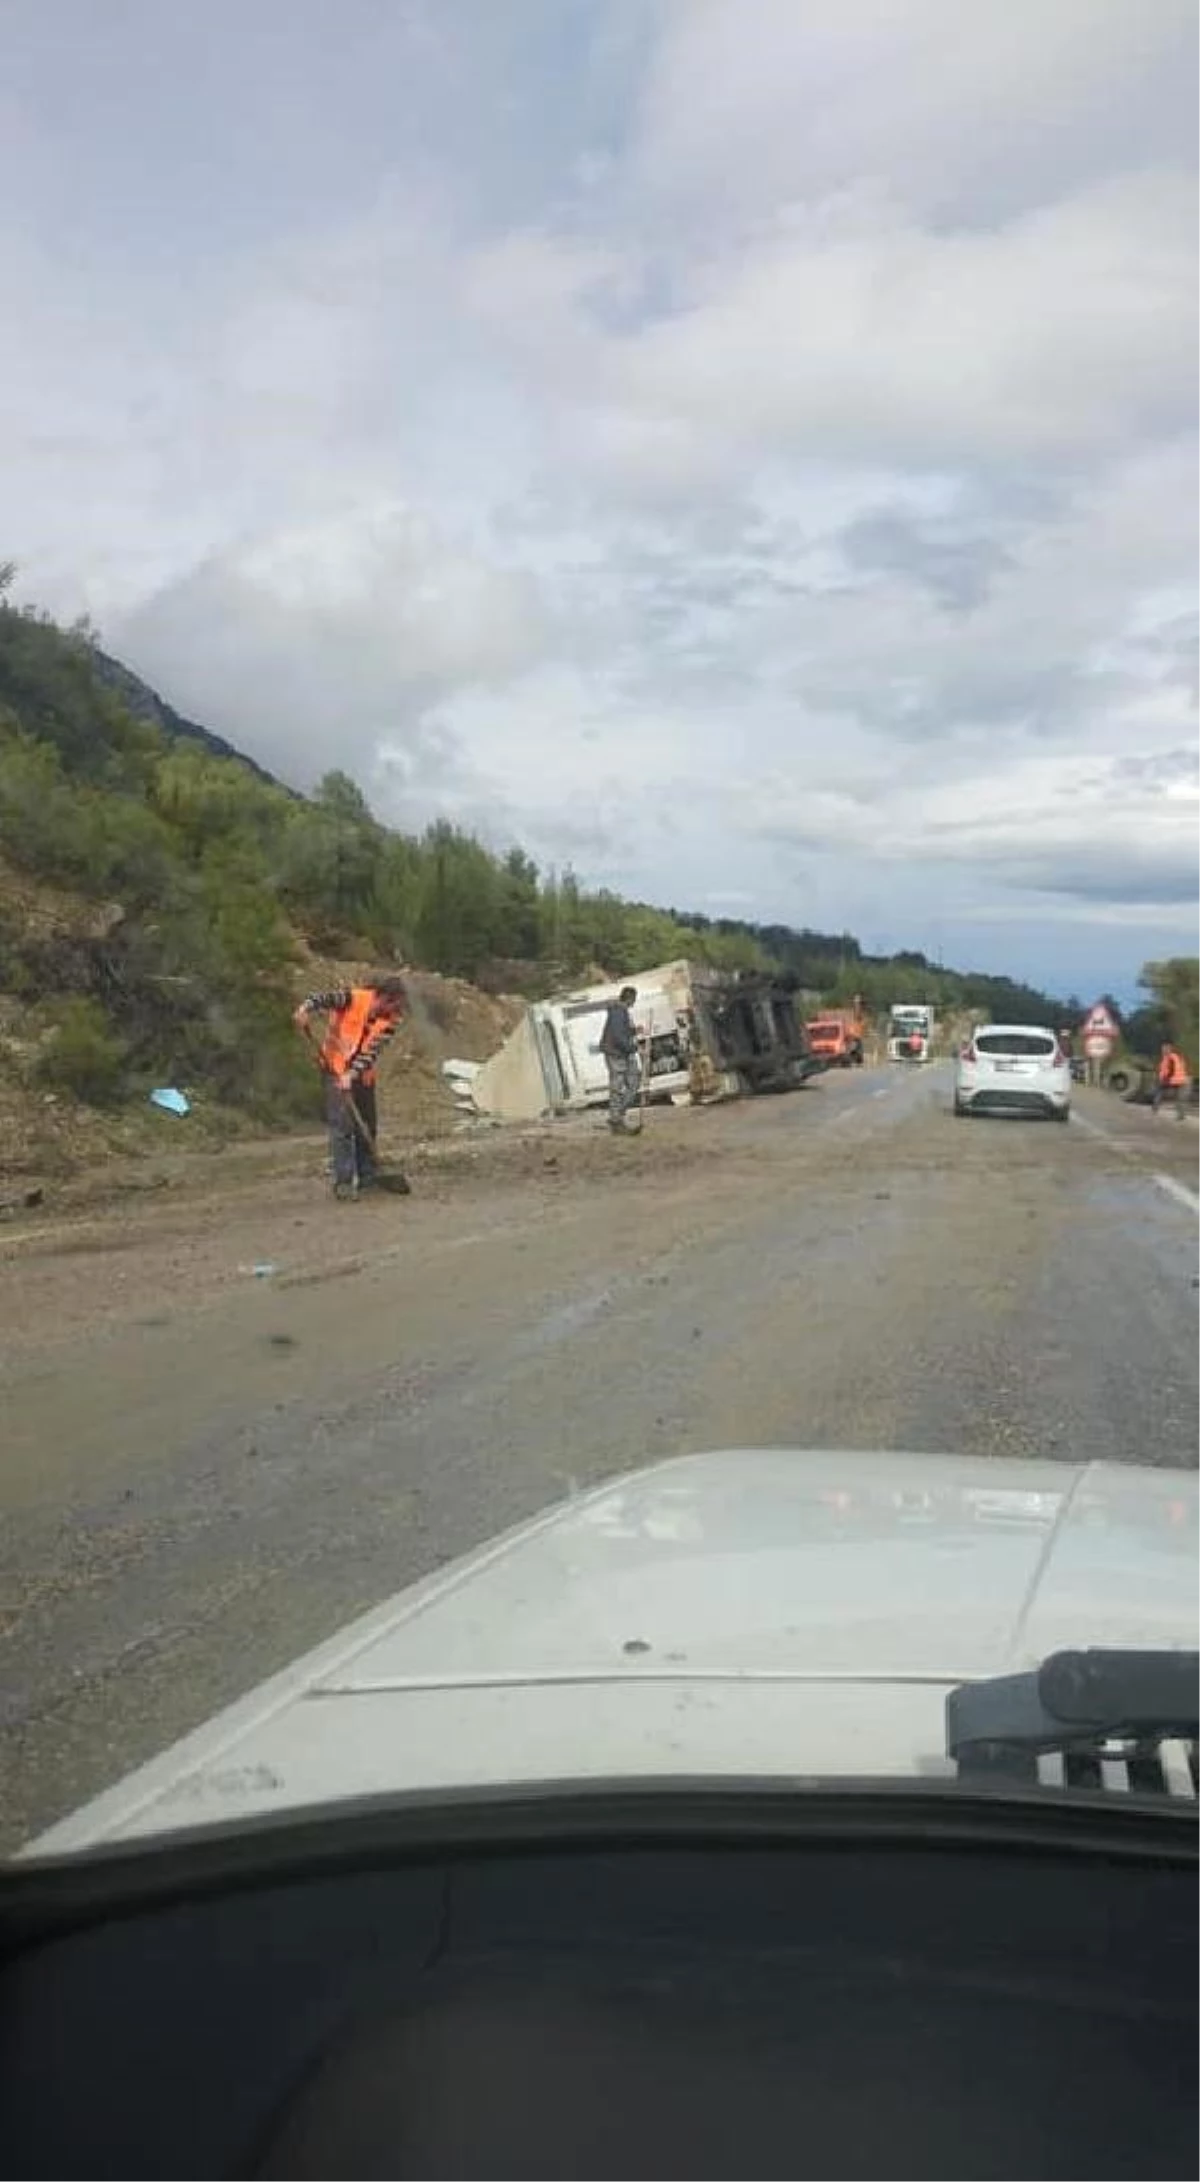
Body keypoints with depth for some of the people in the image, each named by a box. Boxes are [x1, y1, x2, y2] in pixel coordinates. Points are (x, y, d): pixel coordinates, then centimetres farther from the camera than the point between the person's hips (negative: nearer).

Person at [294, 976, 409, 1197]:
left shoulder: (392, 1020, -10)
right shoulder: (353, 997, -17)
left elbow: (372, 1051, -19)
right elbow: (322, 998, -26)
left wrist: (352, 1074, -30)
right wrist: (305, 1009, -47)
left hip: (363, 1075, 4)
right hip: (336, 1070, -4)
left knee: (367, 1127, 11)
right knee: (342, 1125, -11)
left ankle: (367, 1176, 26)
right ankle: (343, 1182, -9)